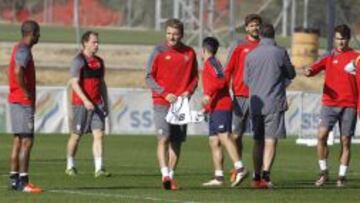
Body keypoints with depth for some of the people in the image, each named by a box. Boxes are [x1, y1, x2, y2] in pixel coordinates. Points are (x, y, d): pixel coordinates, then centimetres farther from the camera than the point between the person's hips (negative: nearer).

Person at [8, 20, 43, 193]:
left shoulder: (19, 49, 15)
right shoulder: (23, 51, -16)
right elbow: (18, 71, -32)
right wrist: (26, 92, -21)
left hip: (15, 100, 10)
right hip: (24, 102, -10)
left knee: (18, 140, 11)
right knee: (27, 141, -10)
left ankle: (14, 179, 13)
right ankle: (23, 182, -13)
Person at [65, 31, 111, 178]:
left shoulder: (99, 62, 14)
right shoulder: (79, 61, -8)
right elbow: (74, 83, -15)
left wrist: (105, 104, 17)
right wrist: (85, 101, -24)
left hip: (96, 104, 6)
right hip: (81, 104, -6)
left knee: (99, 134, -6)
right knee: (76, 135, 5)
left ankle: (99, 168, -10)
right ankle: (70, 166, 21)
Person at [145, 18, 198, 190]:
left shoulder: (189, 53, 7)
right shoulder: (159, 51, -1)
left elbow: (194, 77, 15)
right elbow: (149, 77, 0)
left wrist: (188, 92, -5)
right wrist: (165, 94, -11)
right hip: (161, 103, -3)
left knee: (177, 141, 4)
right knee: (164, 137, -15)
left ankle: (171, 176, 13)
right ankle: (165, 174, -20)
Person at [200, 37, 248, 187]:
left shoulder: (210, 63, -4)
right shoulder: (211, 64, 25)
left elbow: (221, 80, -19)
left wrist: (208, 94, -24)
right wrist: (206, 108, 33)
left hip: (221, 106, -10)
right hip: (216, 109, 10)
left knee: (224, 136, -20)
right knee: (214, 142, 8)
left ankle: (239, 169, -32)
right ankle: (218, 177, 7)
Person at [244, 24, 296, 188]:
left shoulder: (251, 55, 4)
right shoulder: (280, 53, -6)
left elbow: (246, 80, 12)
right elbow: (291, 74, 6)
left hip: (255, 103, 3)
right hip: (275, 102, -3)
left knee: (258, 141, 13)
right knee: (271, 140, -5)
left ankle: (256, 177, 15)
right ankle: (265, 173, -19)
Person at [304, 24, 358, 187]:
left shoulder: (355, 57, 5)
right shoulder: (329, 57, 10)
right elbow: (314, 68, -4)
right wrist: (308, 71, -27)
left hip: (349, 105, -1)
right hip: (329, 103, 1)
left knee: (345, 141, 0)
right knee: (321, 135, -13)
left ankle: (342, 176, 8)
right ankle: (324, 172, -1)